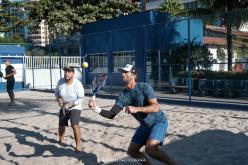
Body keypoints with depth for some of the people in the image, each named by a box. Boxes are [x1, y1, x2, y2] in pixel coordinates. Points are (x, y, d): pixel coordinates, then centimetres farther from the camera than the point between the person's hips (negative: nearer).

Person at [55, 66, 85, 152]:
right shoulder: (60, 82, -11)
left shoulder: (77, 84, -22)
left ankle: (78, 146, -11)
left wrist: (70, 104, -31)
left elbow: (81, 98, -21)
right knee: (61, 125, 18)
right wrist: (59, 99, -18)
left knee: (75, 126, -22)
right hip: (63, 108, 5)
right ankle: (61, 140, 47)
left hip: (74, 108, -5)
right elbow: (57, 93, 3)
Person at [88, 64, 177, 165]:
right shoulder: (123, 96, -5)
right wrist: (97, 109, -29)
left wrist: (136, 109, -41)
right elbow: (111, 114, -11)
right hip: (144, 125, 7)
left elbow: (156, 107, -30)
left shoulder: (145, 87, -20)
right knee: (132, 151, 9)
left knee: (150, 149, -27)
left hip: (158, 122, -7)